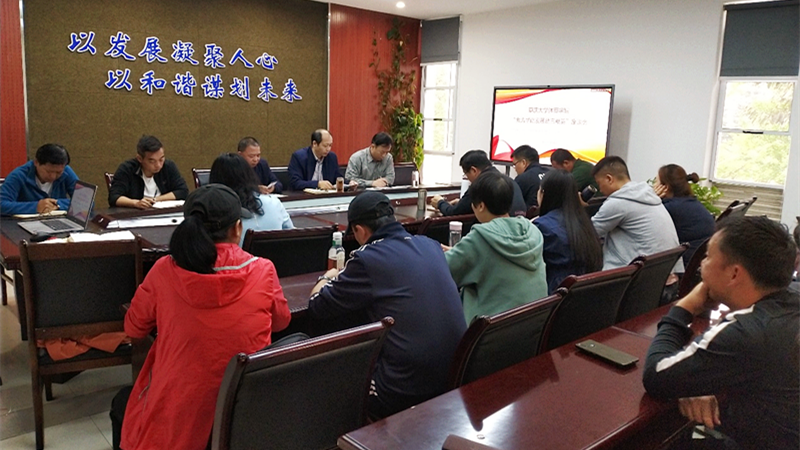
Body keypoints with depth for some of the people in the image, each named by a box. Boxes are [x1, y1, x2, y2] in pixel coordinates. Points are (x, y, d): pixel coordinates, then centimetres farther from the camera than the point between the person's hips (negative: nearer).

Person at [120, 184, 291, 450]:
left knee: (121, 401, 31)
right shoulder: (263, 271, -14)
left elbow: (133, 330, 5)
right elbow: (281, 322, 8)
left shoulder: (165, 271, -13)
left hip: (176, 419, -1)